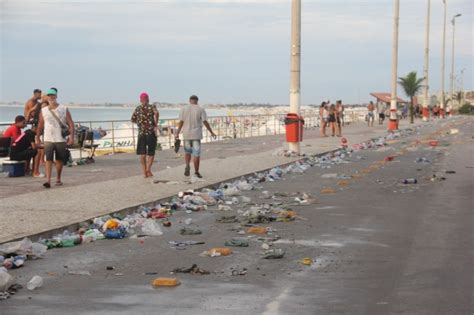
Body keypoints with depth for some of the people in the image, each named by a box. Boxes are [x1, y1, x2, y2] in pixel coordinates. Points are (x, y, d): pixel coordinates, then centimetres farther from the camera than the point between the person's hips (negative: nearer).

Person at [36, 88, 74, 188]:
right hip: (48, 139, 0)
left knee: (59, 160, 11)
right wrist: (37, 137, 13)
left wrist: (72, 136, -13)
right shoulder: (43, 111, 5)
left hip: (61, 139, 0)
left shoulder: (64, 109, 0)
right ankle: (48, 180, -18)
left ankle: (58, 179, 26)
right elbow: (40, 125, 14)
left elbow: (71, 123, -3)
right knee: (49, 160, -12)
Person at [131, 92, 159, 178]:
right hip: (151, 132, -2)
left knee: (142, 153, 6)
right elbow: (156, 113, -21)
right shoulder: (152, 107, -1)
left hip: (141, 132, 2)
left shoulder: (137, 109, 9)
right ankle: (148, 168, -11)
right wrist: (156, 123, -10)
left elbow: (133, 120, 12)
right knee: (151, 152, 8)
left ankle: (144, 172, 3)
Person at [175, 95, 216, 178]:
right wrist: (211, 132, 3)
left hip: (187, 135, 2)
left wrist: (177, 133, 1)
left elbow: (181, 122, -3)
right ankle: (196, 172, 3)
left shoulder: (184, 109, 2)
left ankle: (187, 166, -6)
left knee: (187, 152, 17)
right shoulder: (201, 109, -2)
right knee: (196, 154, 3)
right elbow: (205, 122, -6)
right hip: (196, 134, -2)